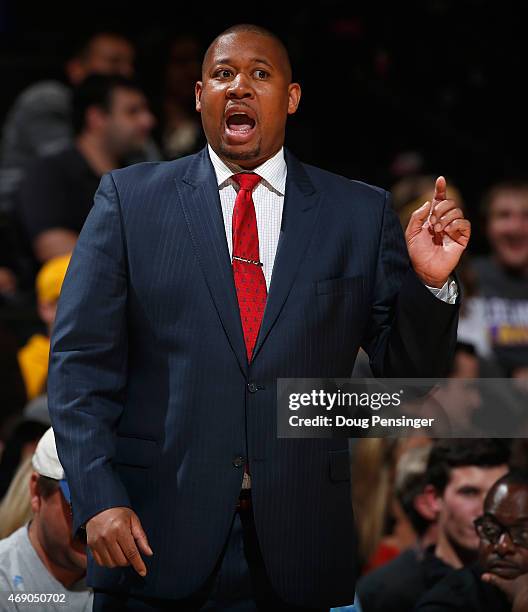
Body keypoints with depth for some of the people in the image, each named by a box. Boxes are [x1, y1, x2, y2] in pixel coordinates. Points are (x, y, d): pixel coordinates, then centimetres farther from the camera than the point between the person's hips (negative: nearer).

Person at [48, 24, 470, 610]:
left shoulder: (360, 214, 7)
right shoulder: (130, 198, 4)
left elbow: (409, 369, 7)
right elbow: (81, 359, 0)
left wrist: (430, 281, -12)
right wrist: (99, 498, -11)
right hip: (156, 534, -1)